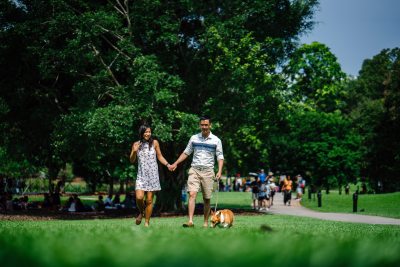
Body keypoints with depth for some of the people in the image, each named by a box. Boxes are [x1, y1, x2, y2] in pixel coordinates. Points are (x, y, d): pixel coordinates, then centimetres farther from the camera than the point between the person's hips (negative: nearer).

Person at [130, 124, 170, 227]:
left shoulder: (154, 143, 0)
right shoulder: (136, 144, 4)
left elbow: (160, 157, 8)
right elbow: (132, 160, 9)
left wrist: (168, 164, -6)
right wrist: (134, 151, -10)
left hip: (152, 174, -1)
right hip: (141, 175, 1)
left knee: (149, 199, 0)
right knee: (139, 197, -15)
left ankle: (147, 223, 10)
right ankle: (141, 212, 17)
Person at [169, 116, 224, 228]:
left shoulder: (216, 140, 3)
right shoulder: (194, 138, 9)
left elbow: (220, 157, 3)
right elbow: (186, 152, 18)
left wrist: (219, 171, -11)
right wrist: (175, 164, 12)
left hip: (208, 171, -1)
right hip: (194, 170, 1)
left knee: (207, 199, 4)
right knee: (192, 194, -15)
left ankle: (206, 222, 15)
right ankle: (190, 221, -23)